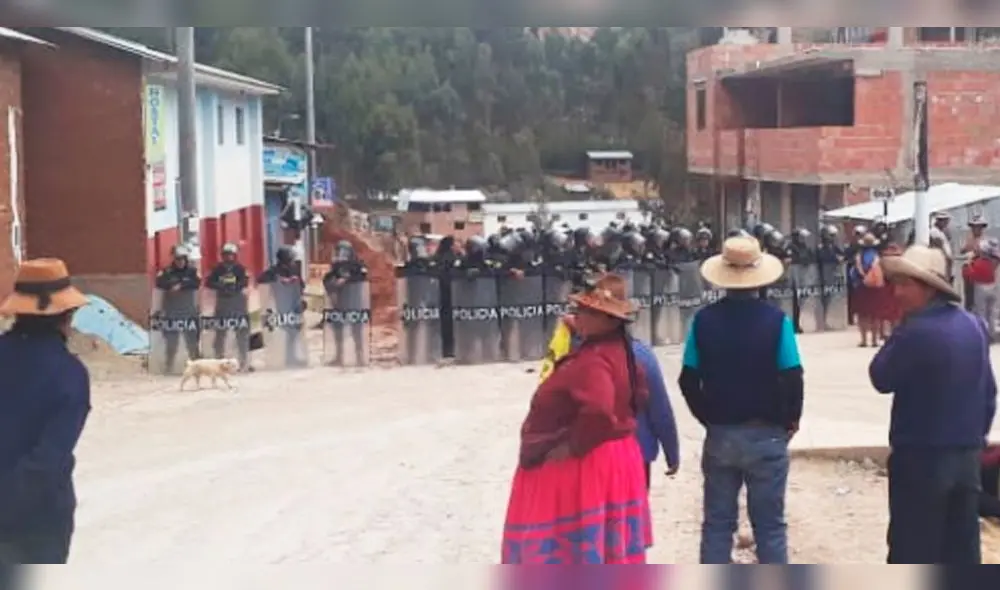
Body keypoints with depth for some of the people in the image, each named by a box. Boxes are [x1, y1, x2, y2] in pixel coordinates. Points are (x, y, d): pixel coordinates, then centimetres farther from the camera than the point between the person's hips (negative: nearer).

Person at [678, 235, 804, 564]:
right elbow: (792, 380, -12)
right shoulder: (775, 320, -11)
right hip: (766, 435, -2)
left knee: (717, 522, 10)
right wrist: (790, 422, 5)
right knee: (769, 524, 6)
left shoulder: (704, 320, -4)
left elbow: (689, 380, -1)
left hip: (719, 435, 2)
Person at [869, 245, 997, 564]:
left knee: (912, 549, 3)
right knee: (962, 547, 13)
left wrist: (898, 333, -5)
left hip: (921, 456, -7)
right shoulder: (974, 325, 5)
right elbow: (988, 389, 11)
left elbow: (881, 378, -10)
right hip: (968, 453, 7)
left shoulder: (917, 331, -20)